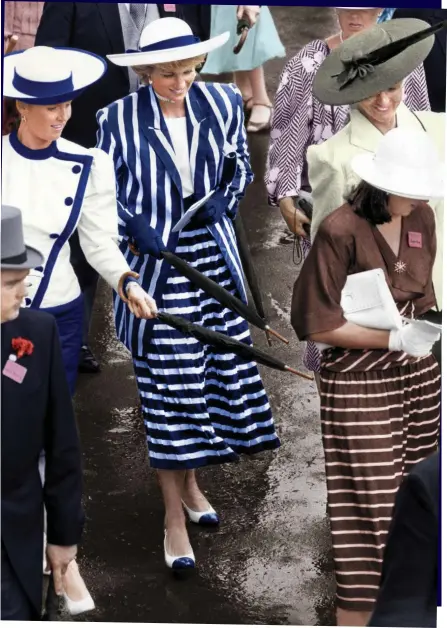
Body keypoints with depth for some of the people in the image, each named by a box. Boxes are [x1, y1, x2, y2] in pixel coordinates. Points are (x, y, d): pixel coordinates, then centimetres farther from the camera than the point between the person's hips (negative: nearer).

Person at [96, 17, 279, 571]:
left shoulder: (221, 103, -2)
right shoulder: (119, 120, -12)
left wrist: (225, 199, -6)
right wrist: (135, 229, -18)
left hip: (214, 261, 4)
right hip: (157, 266, -4)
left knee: (218, 375, 12)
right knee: (167, 390, -1)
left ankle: (190, 484, 35)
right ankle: (175, 517, 10)